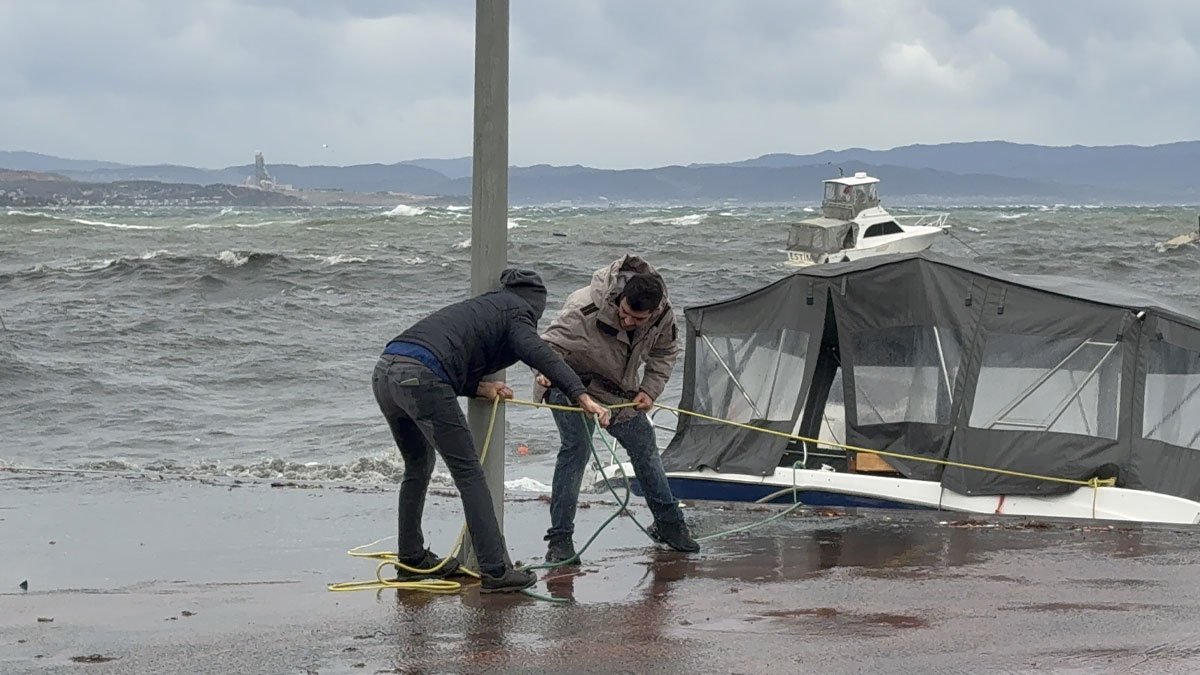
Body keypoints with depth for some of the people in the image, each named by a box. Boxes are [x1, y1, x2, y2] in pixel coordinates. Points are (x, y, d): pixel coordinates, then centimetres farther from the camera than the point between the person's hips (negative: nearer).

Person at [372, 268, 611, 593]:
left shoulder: (478, 307, 34)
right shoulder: (516, 311, 12)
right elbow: (538, 353, -9)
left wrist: (479, 387, 14)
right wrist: (581, 395, -19)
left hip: (384, 372, 8)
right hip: (420, 379, -8)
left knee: (418, 466, 26)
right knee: (468, 472, -2)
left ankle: (412, 558, 34)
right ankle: (495, 570, -4)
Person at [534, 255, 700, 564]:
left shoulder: (663, 315, -20)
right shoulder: (584, 310, -38)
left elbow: (664, 353, 1)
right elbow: (551, 344, -33)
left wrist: (649, 390, -11)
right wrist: (543, 373, -53)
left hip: (618, 388, 5)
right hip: (571, 382, -5)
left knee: (644, 446, 9)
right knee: (575, 447, -21)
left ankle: (668, 523, 28)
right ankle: (560, 536, -13)